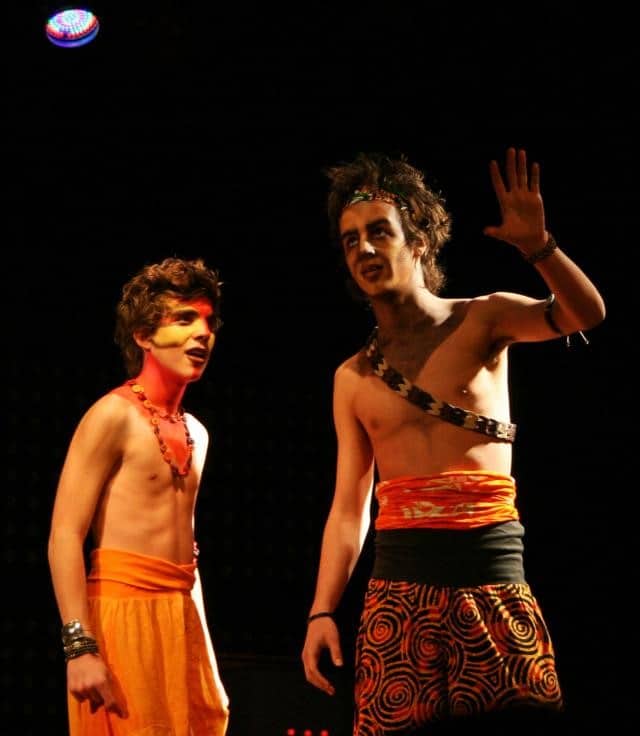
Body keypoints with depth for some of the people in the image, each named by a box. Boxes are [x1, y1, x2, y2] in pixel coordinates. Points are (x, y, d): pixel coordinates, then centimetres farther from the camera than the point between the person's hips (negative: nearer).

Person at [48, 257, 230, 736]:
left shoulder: (195, 432, 17)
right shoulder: (114, 416, -7)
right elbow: (65, 536, -14)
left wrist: (200, 639, 18)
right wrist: (80, 647, -22)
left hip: (183, 616, 8)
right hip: (125, 612, -8)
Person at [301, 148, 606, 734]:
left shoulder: (481, 321, 5)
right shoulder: (352, 378, 12)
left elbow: (585, 315, -12)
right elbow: (348, 508, 13)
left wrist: (538, 247, -29)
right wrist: (322, 612, 3)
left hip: (494, 582, -2)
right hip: (399, 592, 2)